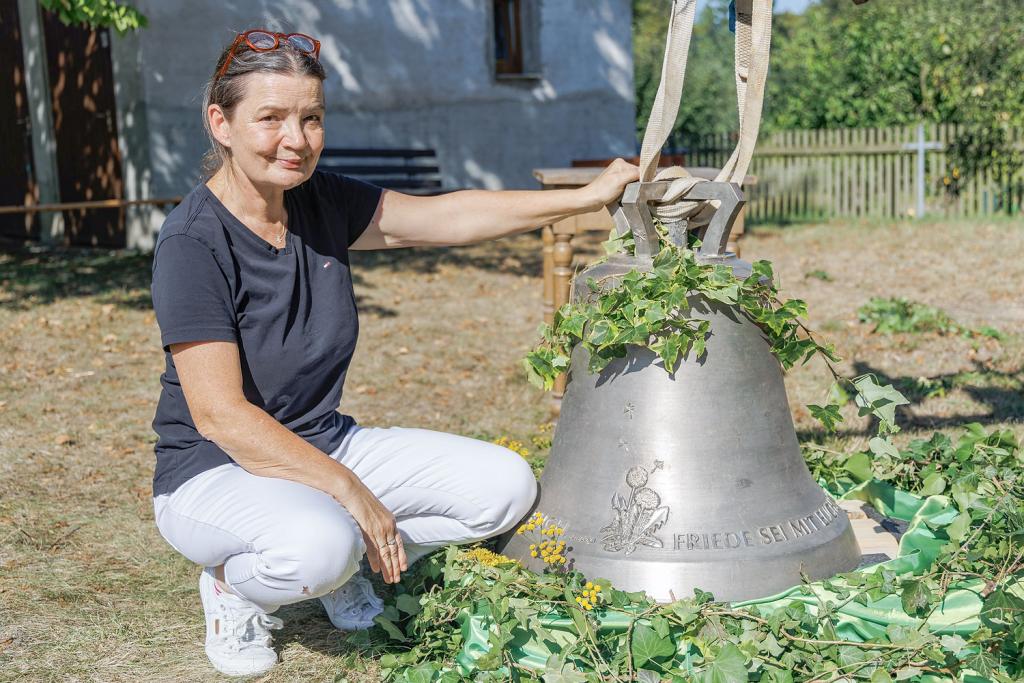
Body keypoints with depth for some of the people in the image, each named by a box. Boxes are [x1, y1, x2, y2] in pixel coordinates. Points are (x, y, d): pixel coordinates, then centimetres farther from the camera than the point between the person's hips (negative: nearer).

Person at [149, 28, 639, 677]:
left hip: (325, 446, 7)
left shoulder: (320, 202, -1)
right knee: (319, 541, -39)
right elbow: (221, 415, -25)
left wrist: (588, 197, -5)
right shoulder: (193, 242, -21)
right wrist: (353, 495, -27)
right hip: (215, 472, -7)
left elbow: (445, 216, 1)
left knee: (506, 485, -4)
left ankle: (341, 566, 12)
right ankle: (235, 583, -3)